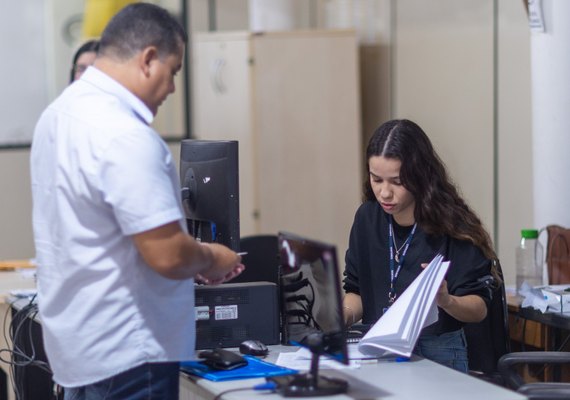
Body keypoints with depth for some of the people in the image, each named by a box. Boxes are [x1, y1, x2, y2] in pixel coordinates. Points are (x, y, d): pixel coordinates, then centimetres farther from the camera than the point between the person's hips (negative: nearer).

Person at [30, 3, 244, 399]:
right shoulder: (125, 136, -23)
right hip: (125, 354, -10)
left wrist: (196, 259, 16)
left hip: (74, 337, 10)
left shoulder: (59, 114, 8)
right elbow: (167, 255, -25)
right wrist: (212, 259, -4)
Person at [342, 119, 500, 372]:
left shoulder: (453, 225, -8)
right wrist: (345, 313, -6)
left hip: (437, 353, -4)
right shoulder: (367, 218, 7)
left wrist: (447, 301, -27)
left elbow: (479, 308, -6)